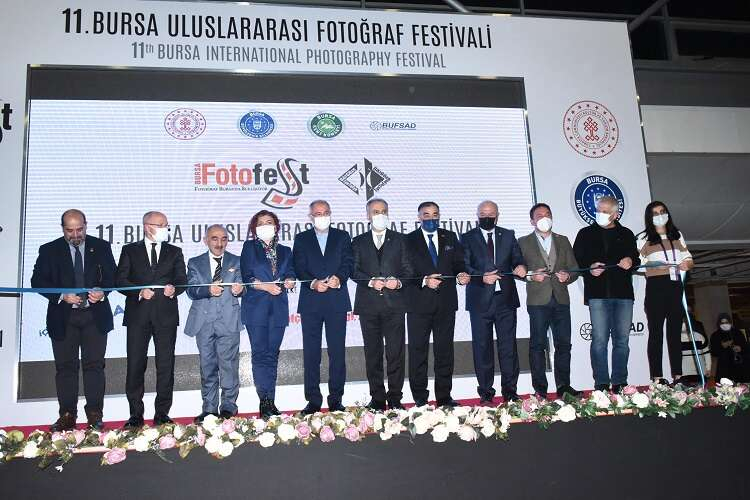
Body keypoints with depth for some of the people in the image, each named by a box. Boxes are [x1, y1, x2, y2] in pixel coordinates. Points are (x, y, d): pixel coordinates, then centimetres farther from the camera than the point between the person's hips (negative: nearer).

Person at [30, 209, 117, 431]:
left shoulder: (101, 247, 5)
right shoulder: (49, 251, 3)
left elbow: (112, 276, 3)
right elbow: (38, 280, -2)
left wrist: (102, 292, -18)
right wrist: (62, 295, -16)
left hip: (95, 315, 0)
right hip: (63, 317, 0)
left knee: (94, 365, 0)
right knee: (65, 367, 5)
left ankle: (95, 415, 6)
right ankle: (67, 415, 13)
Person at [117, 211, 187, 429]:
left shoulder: (174, 252, 15)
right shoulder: (130, 251, 11)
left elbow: (182, 280, 8)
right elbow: (121, 281, 3)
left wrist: (174, 288, -14)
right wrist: (139, 291, -13)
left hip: (166, 314, 1)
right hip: (138, 314, -1)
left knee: (165, 365, 1)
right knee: (135, 364, -1)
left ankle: (162, 414, 9)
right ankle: (136, 414, 8)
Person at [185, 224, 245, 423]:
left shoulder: (236, 262, 12)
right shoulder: (195, 263, 12)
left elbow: (239, 285, 3)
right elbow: (191, 290, 0)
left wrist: (239, 289, -22)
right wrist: (208, 290, -20)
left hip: (228, 322, -1)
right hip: (204, 322, 1)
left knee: (228, 364, -4)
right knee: (207, 366, 6)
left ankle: (228, 406, 7)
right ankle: (209, 408, 15)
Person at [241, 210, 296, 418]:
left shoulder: (285, 251, 19)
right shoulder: (250, 247, 9)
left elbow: (291, 274, 12)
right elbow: (247, 277, 0)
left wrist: (289, 281, -11)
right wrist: (266, 286, -14)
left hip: (278, 309, 3)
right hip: (256, 307, -3)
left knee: (272, 354, 3)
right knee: (260, 353, -7)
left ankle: (270, 403, 6)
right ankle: (265, 402, -6)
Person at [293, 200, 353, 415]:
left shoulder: (342, 236, 13)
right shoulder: (301, 239, 12)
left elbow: (348, 263, 1)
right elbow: (299, 268, 0)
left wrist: (339, 278, -19)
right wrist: (313, 283, -17)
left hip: (337, 301, 0)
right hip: (310, 301, 0)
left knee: (337, 351, 1)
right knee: (311, 352, 1)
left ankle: (336, 399, 8)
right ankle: (313, 400, 8)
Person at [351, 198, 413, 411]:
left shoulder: (399, 240, 13)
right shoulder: (359, 242, 13)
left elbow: (407, 269, 8)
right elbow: (354, 271, 4)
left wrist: (398, 282, -12)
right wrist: (371, 281, -12)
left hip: (394, 303, -1)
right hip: (368, 304, 1)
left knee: (395, 353, -3)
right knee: (372, 354, 4)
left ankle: (395, 398, 5)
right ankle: (377, 399, 12)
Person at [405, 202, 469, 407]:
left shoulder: (450, 238, 12)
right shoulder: (409, 240, 2)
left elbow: (459, 262, 8)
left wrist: (462, 274, -13)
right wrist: (424, 280, -22)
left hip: (446, 302, 3)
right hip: (419, 303, -3)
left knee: (445, 350, 8)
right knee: (418, 350, 1)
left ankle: (444, 396, 16)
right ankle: (420, 398, 9)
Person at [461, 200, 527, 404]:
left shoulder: (508, 235, 13)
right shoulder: (467, 238, 6)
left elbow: (517, 258, 6)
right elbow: (464, 267, -4)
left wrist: (520, 267, -17)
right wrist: (482, 277, -20)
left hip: (506, 298, 2)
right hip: (480, 300, -2)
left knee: (508, 345, 3)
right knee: (482, 347, 2)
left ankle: (510, 391, 12)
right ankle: (486, 393, 10)